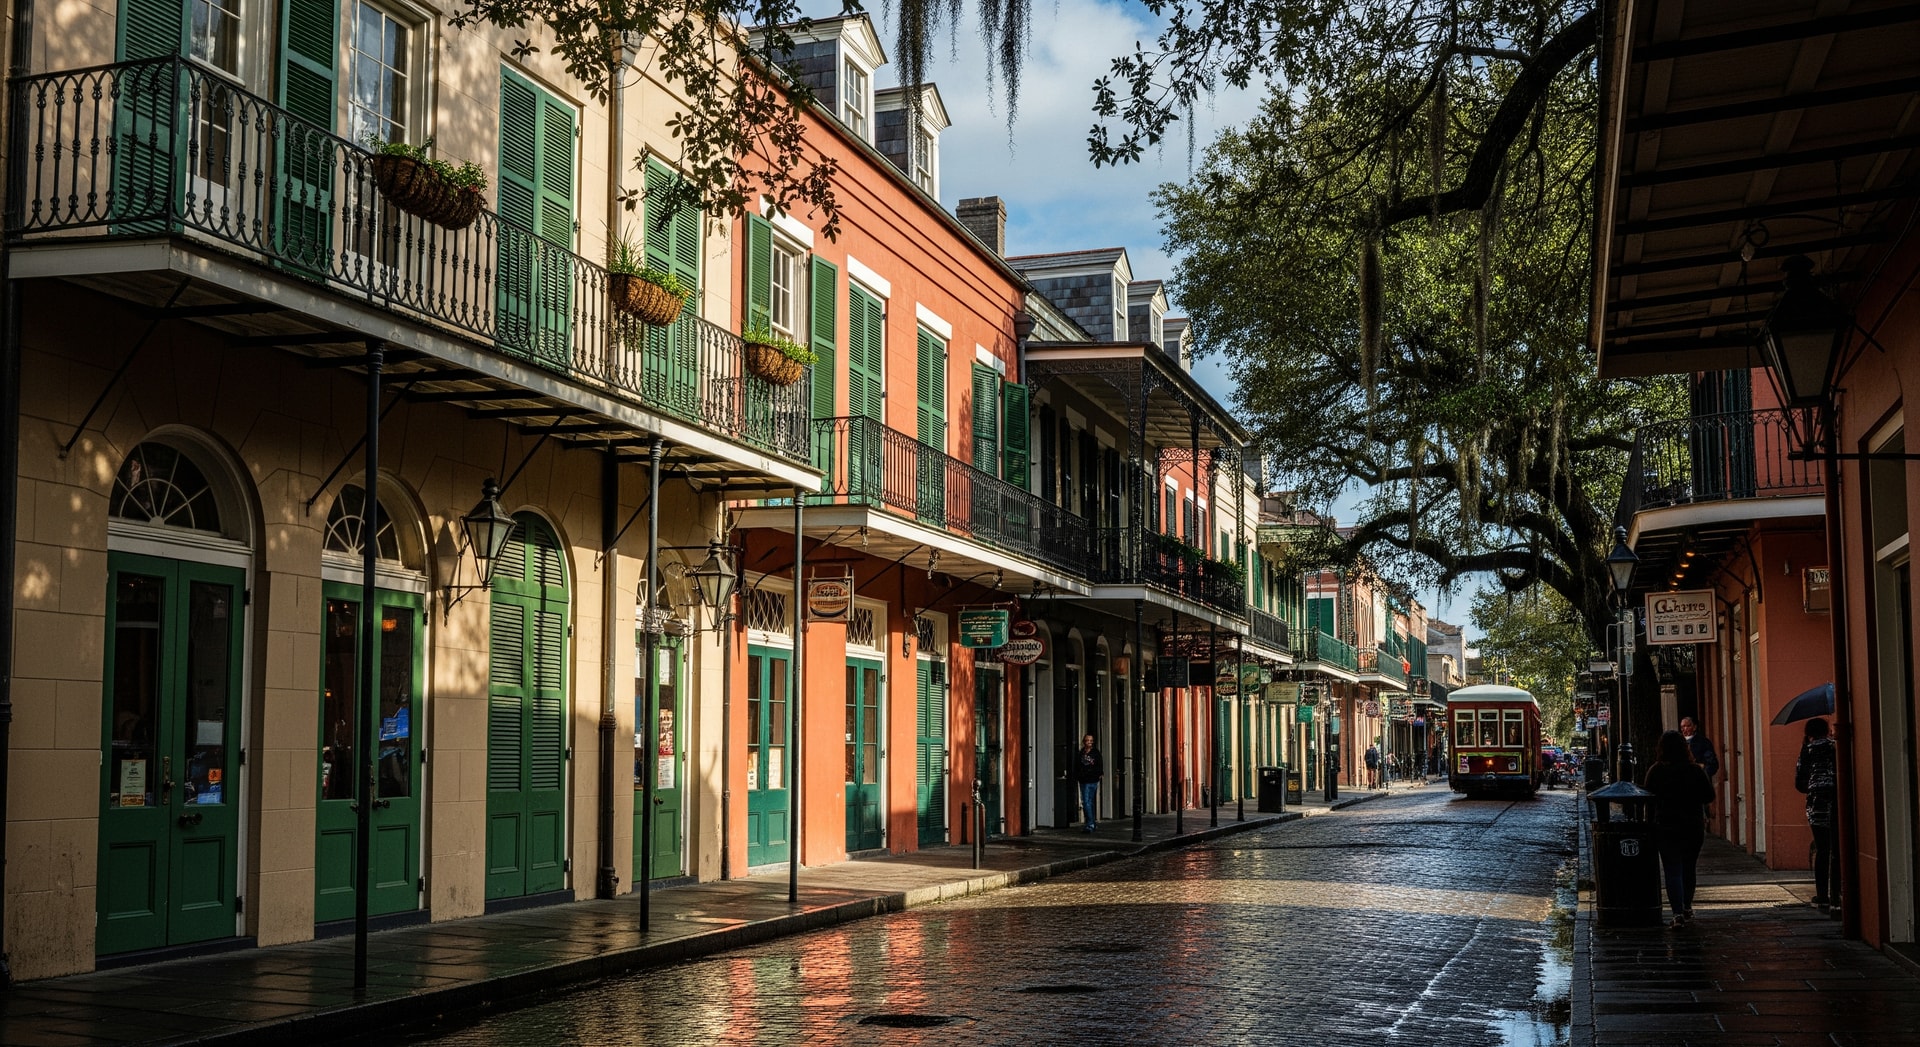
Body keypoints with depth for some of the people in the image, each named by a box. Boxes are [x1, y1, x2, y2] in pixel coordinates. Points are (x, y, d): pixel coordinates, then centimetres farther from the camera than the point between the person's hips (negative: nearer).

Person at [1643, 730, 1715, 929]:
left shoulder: (1655, 771, -9)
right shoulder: (1695, 770, -7)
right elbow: (1709, 795, -1)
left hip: (1666, 828, -2)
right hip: (1693, 827, 2)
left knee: (1673, 870, -1)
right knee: (1689, 869, 18)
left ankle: (1678, 912, -15)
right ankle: (1686, 908, 29)